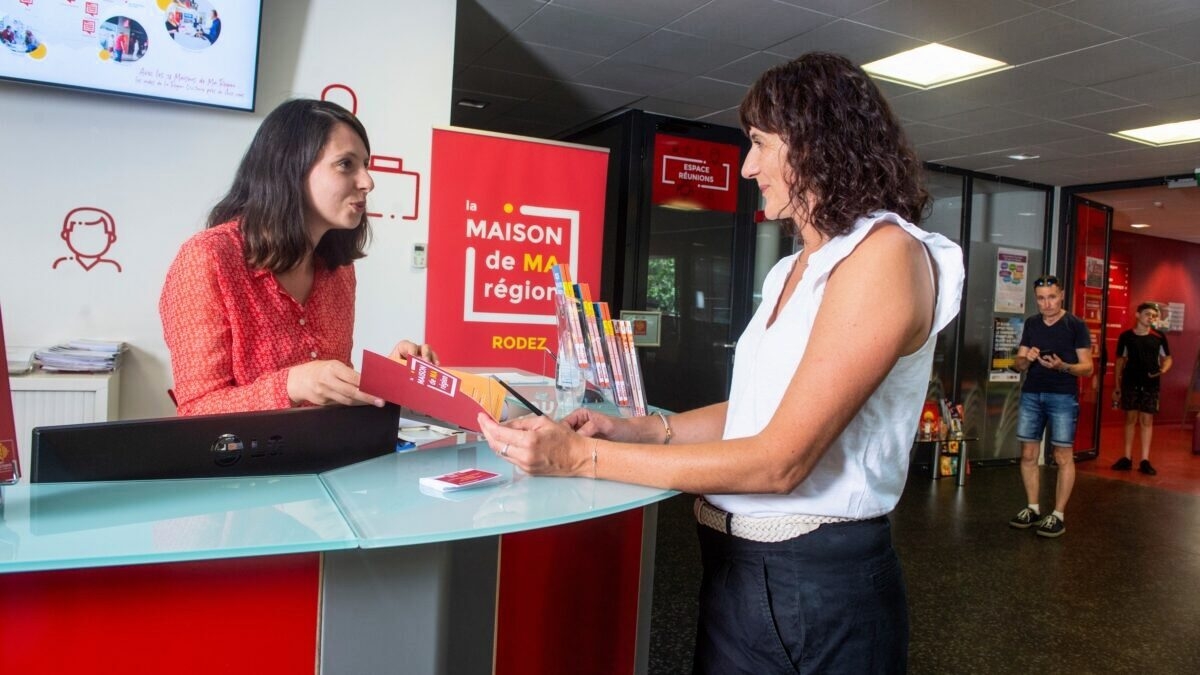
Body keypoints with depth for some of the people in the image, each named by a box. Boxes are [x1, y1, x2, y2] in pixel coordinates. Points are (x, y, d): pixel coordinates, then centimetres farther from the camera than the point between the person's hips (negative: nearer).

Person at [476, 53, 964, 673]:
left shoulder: (886, 252, -17)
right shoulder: (797, 268, 11)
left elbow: (780, 459, -23)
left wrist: (582, 457, -23)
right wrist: (637, 429, -1)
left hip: (816, 581, -7)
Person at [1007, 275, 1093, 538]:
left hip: (1063, 397, -4)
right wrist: (1026, 359, -11)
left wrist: (1062, 366, -23)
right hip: (1031, 395, 4)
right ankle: (1033, 509, 18)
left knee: (1063, 457, -2)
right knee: (1028, 454, 6)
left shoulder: (1076, 325, -2)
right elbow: (1018, 365, 12)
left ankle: (1058, 516, 6)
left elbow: (1088, 368, -4)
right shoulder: (1031, 324, 11)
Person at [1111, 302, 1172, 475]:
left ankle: (1145, 461, 8)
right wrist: (1117, 386, 5)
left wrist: (1164, 369, -15)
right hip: (1130, 383, 0)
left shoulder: (1159, 337, -1)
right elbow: (1120, 360, 6)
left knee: (1147, 420, 2)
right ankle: (1127, 458, 12)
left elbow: (1167, 358, 9)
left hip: (1151, 384, 0)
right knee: (1130, 418, 6)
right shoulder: (1126, 336, -1)